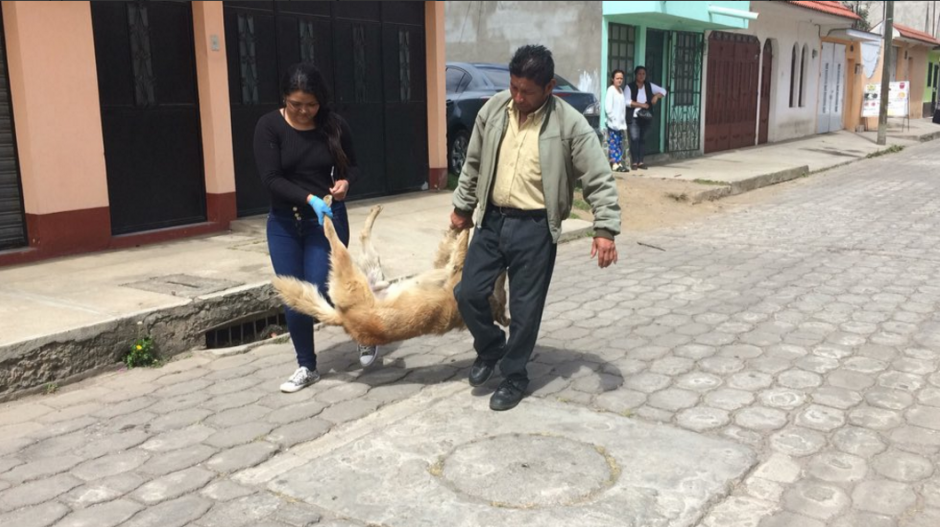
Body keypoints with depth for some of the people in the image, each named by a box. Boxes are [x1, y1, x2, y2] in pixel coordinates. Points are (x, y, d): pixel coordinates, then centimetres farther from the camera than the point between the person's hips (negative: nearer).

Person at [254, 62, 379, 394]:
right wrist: (309, 199, -29)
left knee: (320, 294, -7)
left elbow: (352, 166, 7)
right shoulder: (270, 126, -8)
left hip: (328, 219, -1)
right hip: (284, 222, 1)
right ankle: (307, 367, 23)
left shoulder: (334, 125, -5)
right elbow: (271, 179, -16)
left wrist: (345, 182, -15)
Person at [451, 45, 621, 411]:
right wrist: (463, 206, 18)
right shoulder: (493, 109, 1)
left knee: (525, 308, 4)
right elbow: (473, 163, 13)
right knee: (468, 292, 5)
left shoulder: (569, 123, -12)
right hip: (492, 220, 4)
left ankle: (514, 377, 24)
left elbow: (600, 178, -10)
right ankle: (490, 348, 33)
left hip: (535, 228, -4)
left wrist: (605, 229, -18)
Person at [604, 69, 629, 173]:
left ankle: (619, 163, 11)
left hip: (621, 123, 8)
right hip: (613, 123, -7)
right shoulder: (611, 90, -8)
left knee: (620, 144, 8)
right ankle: (614, 164, -6)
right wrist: (614, 120, -14)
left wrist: (623, 122, 9)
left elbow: (623, 107, 14)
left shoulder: (621, 90, 15)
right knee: (613, 143, -7)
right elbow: (607, 108, -14)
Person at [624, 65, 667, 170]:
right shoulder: (629, 87, -3)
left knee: (643, 139, 6)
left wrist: (656, 96, -7)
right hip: (633, 117, -4)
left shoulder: (649, 86, 10)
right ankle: (634, 162, -7)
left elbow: (663, 91, 15)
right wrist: (640, 104, -16)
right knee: (634, 139, -12)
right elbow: (626, 101, -12)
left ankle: (640, 161, 11)